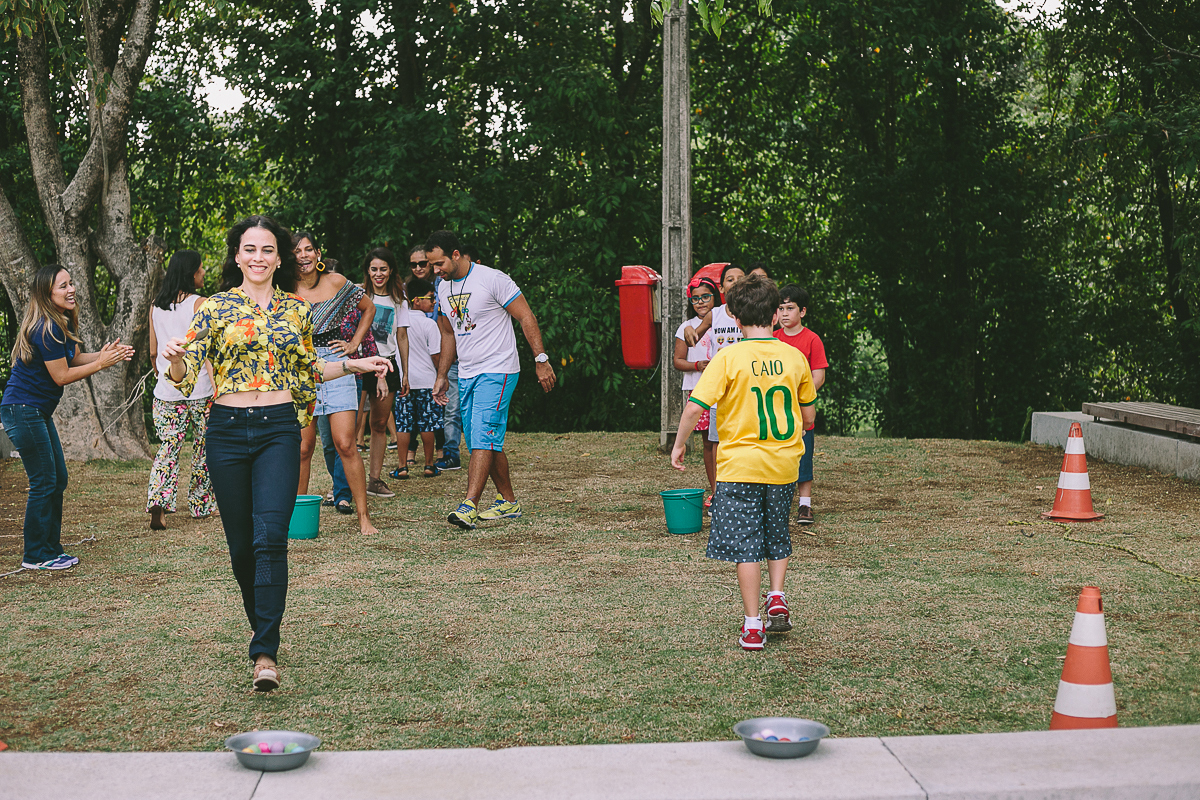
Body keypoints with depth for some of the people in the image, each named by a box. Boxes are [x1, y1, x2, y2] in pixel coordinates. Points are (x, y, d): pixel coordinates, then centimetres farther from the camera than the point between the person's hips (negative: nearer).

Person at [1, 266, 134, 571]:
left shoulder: (63, 323, 8)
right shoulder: (46, 329, -21)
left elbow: (74, 358, 11)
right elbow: (61, 376, -18)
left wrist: (106, 353, -5)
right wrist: (101, 363, -14)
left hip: (38, 412, 10)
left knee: (57, 480, 13)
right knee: (43, 483, -4)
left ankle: (51, 549, 22)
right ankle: (35, 556, 5)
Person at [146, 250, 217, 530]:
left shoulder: (156, 307, 8)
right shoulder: (200, 304, -7)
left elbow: (153, 352, 13)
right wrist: (216, 385, -14)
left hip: (167, 390, 4)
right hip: (200, 390, -4)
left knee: (168, 447, 5)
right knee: (203, 448, 12)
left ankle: (158, 503, -15)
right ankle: (200, 504, 20)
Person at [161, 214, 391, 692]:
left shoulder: (297, 310, 9)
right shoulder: (215, 307, 3)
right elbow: (186, 372, -2)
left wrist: (354, 365, 15)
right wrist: (176, 360, -23)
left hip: (279, 428, 0)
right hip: (228, 430, 0)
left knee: (270, 537, -15)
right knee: (241, 542, 7)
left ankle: (265, 652, -15)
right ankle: (261, 623, 33)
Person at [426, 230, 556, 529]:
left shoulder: (493, 279, -12)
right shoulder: (443, 289, 11)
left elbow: (526, 317, -10)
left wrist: (541, 360, -15)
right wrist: (441, 375, 21)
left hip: (497, 372, -8)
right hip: (466, 375, 8)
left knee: (482, 437, -17)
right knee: (484, 442, 9)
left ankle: (469, 506, -25)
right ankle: (508, 502, 20)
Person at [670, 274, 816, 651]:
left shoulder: (729, 358, -11)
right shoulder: (794, 357, 1)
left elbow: (695, 406, -16)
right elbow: (808, 418, 10)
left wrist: (679, 444, -2)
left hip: (741, 465, -4)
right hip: (784, 464, 4)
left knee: (745, 545, 3)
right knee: (777, 536, 25)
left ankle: (752, 627, 4)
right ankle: (777, 599, 13)